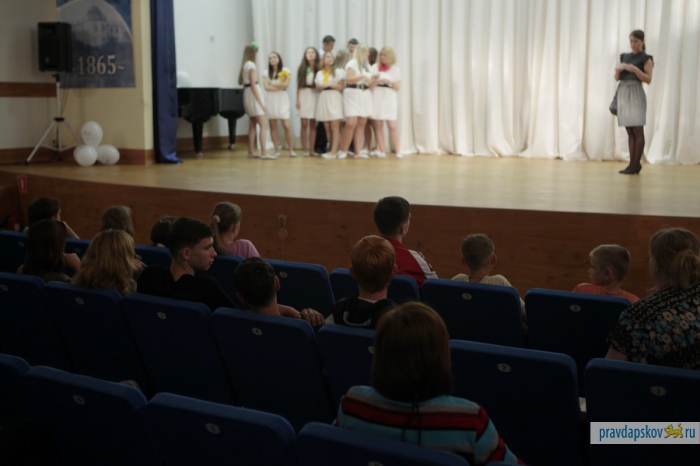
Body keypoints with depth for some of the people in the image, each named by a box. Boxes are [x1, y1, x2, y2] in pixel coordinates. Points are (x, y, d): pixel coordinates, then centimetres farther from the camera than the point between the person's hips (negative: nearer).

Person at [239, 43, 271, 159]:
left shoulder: (244, 64, 12)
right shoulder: (251, 65, -14)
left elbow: (240, 81, 19)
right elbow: (253, 85, -19)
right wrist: (261, 103, -19)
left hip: (247, 92, 10)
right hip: (253, 94, -10)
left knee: (253, 125, 13)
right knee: (263, 124, -11)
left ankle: (251, 152, 15)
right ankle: (264, 152, -17)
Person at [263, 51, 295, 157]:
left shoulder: (285, 70, 2)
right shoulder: (266, 72, 8)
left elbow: (286, 84, -9)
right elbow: (266, 87, -4)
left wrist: (272, 85, -2)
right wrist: (279, 87, -9)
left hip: (282, 99, -2)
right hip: (271, 99, 2)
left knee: (286, 125, -9)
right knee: (273, 126, 1)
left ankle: (291, 149, -3)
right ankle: (277, 150, 5)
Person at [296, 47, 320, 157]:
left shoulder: (319, 68, 4)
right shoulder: (302, 69, 7)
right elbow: (299, 85, 5)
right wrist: (297, 99, -1)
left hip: (315, 96, 0)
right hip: (304, 95, 0)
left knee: (313, 124, 1)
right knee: (304, 124, -2)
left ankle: (311, 149, 5)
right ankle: (304, 149, 1)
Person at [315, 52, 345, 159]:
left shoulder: (337, 72, 5)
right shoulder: (319, 73, 14)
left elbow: (341, 87, 1)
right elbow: (318, 88, 15)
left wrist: (330, 85, -12)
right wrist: (321, 87, -7)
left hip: (334, 99, -4)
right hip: (323, 99, 4)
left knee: (335, 127, -10)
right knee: (327, 129, 3)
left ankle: (333, 152, -15)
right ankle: (331, 149, 7)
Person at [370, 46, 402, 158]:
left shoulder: (395, 69, 9)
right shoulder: (375, 67, 8)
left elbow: (398, 87, 8)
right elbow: (369, 85, 5)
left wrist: (389, 81, -10)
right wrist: (377, 81, -14)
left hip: (390, 99, -1)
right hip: (377, 98, 1)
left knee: (392, 125, -7)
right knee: (378, 125, -2)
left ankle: (397, 151, -5)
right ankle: (382, 150, 1)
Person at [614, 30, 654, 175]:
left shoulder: (646, 58, 1)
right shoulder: (624, 56, 17)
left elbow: (648, 79, -7)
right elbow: (617, 78, 15)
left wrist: (635, 69, -17)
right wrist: (618, 70, -6)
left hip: (636, 93, -6)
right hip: (623, 93, 6)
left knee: (638, 130, -7)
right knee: (629, 131, 4)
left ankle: (636, 164, -7)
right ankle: (633, 163, 6)